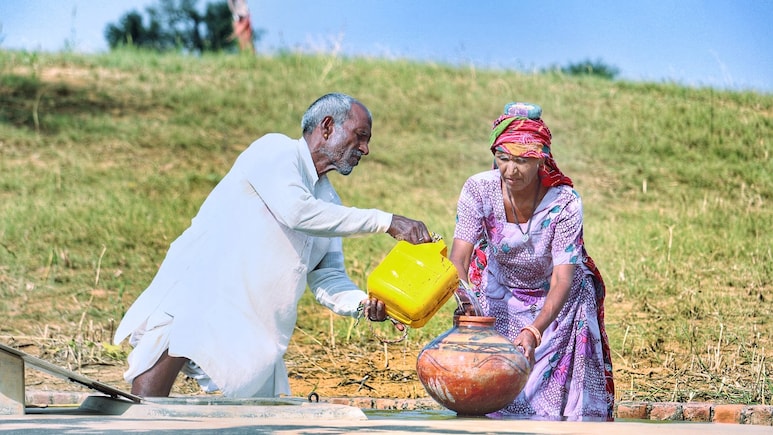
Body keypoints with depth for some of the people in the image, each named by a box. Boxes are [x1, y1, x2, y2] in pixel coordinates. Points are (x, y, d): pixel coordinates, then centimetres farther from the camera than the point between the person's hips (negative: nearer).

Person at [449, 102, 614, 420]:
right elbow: (459, 258, -26)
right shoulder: (479, 189, -23)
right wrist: (466, 300, -47)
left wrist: (534, 331, -47)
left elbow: (562, 280, -32)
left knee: (552, 383, -7)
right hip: (500, 295, 2)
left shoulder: (565, 203, -29)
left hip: (555, 300, -1)